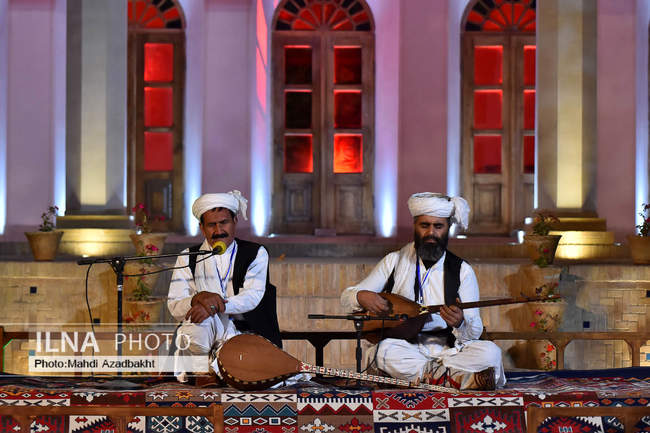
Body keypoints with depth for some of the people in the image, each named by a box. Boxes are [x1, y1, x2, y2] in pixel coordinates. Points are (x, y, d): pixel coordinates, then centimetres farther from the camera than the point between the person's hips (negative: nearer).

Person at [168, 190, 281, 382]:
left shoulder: (256, 254, 9)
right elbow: (174, 306, 1)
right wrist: (198, 298, -23)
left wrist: (217, 305, -25)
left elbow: (252, 296, -8)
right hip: (202, 331, 1)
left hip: (241, 331, -1)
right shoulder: (188, 258, 12)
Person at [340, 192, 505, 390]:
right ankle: (466, 379, -28)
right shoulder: (394, 261, 8)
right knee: (384, 351, -35)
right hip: (405, 347, 1)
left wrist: (460, 323, -26)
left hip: (449, 347, -1)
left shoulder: (462, 271, 5)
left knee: (490, 352, -27)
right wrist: (361, 297, -14)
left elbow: (474, 333, -1)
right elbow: (346, 296, 11)